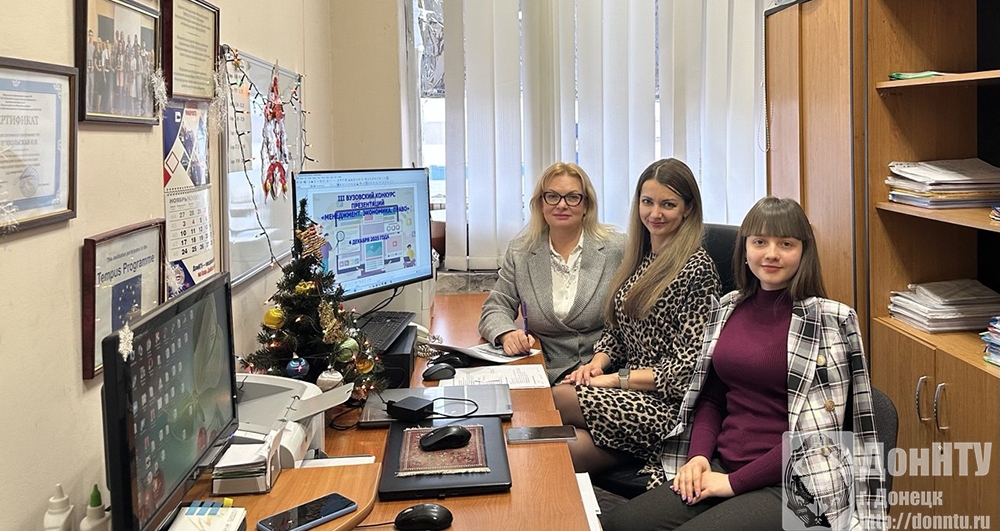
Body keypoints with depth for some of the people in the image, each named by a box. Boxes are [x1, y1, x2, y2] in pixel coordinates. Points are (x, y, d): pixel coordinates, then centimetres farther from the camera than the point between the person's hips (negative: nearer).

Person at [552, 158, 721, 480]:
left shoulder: (696, 267, -12)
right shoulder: (639, 257, 13)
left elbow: (689, 366, -15)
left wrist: (616, 378, -16)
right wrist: (598, 362, -2)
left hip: (669, 404, -6)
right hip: (630, 392, 7)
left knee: (553, 401, -24)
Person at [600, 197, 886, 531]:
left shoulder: (826, 321, -7)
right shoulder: (728, 310, 9)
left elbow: (818, 428, -11)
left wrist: (736, 481, -13)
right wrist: (698, 456, -3)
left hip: (788, 485, -5)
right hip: (720, 469, 5)